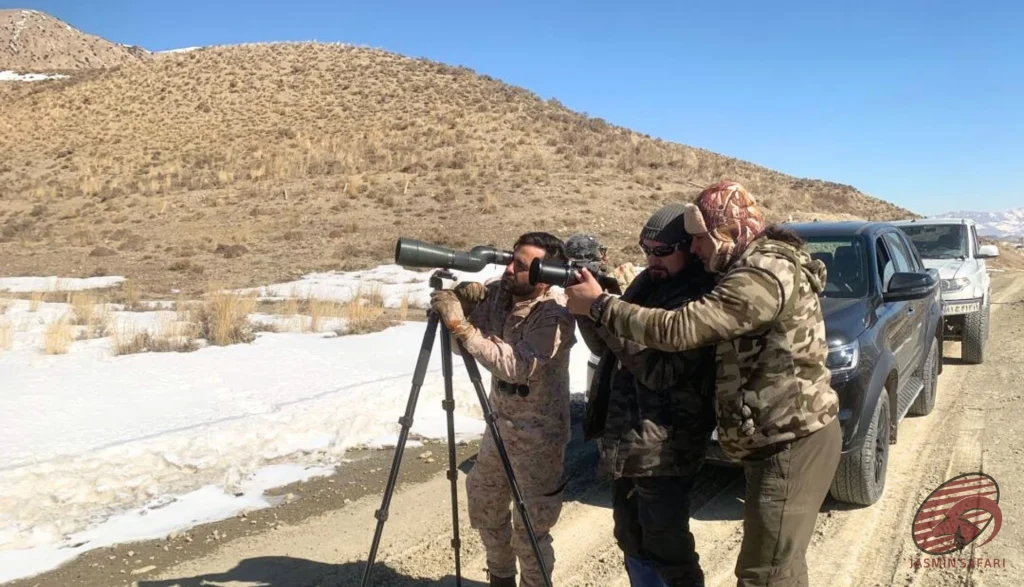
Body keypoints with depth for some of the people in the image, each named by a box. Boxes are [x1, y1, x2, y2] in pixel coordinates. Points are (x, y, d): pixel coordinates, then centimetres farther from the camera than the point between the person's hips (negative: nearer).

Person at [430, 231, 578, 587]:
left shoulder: (555, 314, -24)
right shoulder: (497, 293, -5)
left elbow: (518, 366, -36)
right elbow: (460, 346, -6)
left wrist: (461, 326, -40)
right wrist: (459, 305, -25)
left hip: (537, 436, -7)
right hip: (500, 425, 7)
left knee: (530, 529, 0)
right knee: (483, 506, 20)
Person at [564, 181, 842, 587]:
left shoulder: (764, 274, -22)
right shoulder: (761, 265, 12)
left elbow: (678, 330, -28)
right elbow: (703, 325, 13)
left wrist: (598, 304, -17)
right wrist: (617, 297, 2)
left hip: (792, 445, -10)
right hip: (786, 440, 10)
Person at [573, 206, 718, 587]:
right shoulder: (647, 284, 9)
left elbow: (660, 370, -24)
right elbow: (606, 349, 11)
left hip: (663, 448, -8)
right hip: (624, 438, 8)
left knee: (666, 550, 2)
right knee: (632, 542, 20)